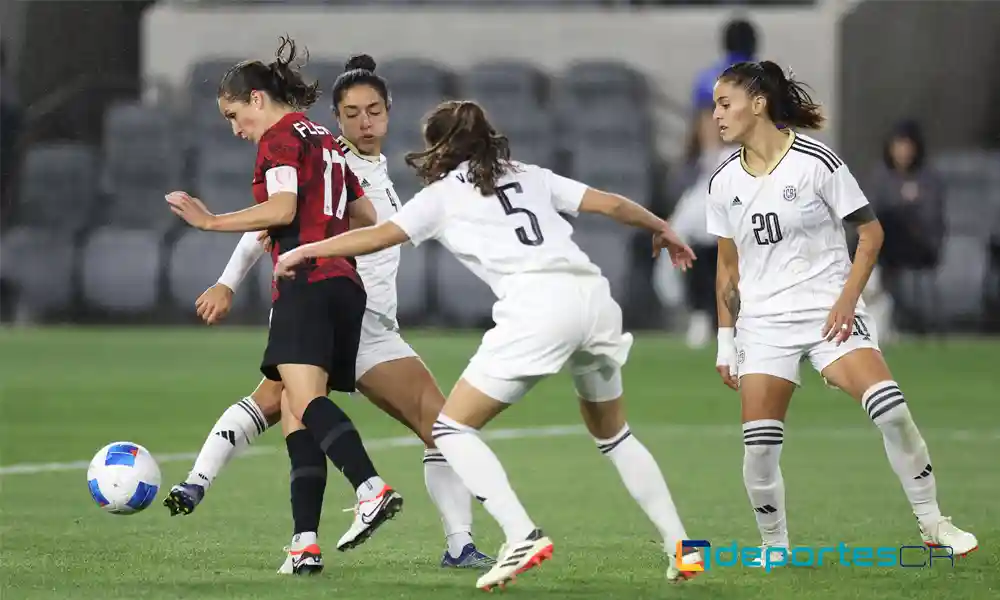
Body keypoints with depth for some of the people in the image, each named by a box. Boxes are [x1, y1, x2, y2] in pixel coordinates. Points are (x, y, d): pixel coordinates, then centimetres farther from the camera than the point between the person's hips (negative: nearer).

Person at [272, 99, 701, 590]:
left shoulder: (444, 194, 14)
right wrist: (661, 230, 39)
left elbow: (376, 237, 11)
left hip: (536, 306, -6)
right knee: (613, 434, 25)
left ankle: (522, 536, -15)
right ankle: (679, 545, 18)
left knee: (451, 428, 3)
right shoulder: (530, 176, 25)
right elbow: (611, 204, 22)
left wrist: (304, 251, 24)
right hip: (594, 295, 6)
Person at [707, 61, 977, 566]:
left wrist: (847, 299, -13)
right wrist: (726, 341, 11)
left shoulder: (816, 161, -9)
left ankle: (932, 524, -4)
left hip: (829, 312, -4)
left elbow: (870, 231, -4)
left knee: (891, 410, -20)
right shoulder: (724, 183, 5)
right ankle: (774, 546, 14)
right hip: (763, 323, 4)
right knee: (759, 445, -7)